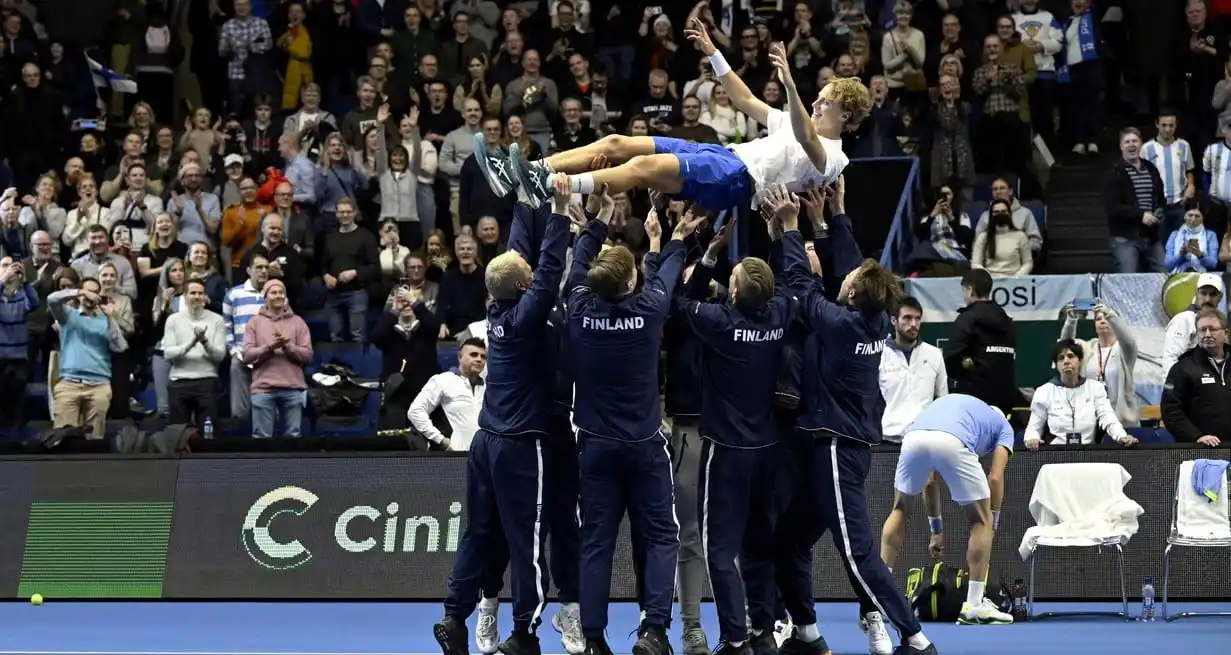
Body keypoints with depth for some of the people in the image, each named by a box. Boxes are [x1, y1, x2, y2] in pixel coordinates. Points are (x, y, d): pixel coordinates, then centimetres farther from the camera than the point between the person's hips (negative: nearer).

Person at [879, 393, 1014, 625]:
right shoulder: (1003, 426, 34)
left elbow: (928, 478, 43)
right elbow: (995, 478, 18)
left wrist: (936, 529, 46)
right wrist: (992, 525, 26)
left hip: (913, 437, 4)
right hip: (952, 442, -4)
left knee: (900, 510, 29)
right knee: (981, 519, 16)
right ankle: (974, 606, 13)